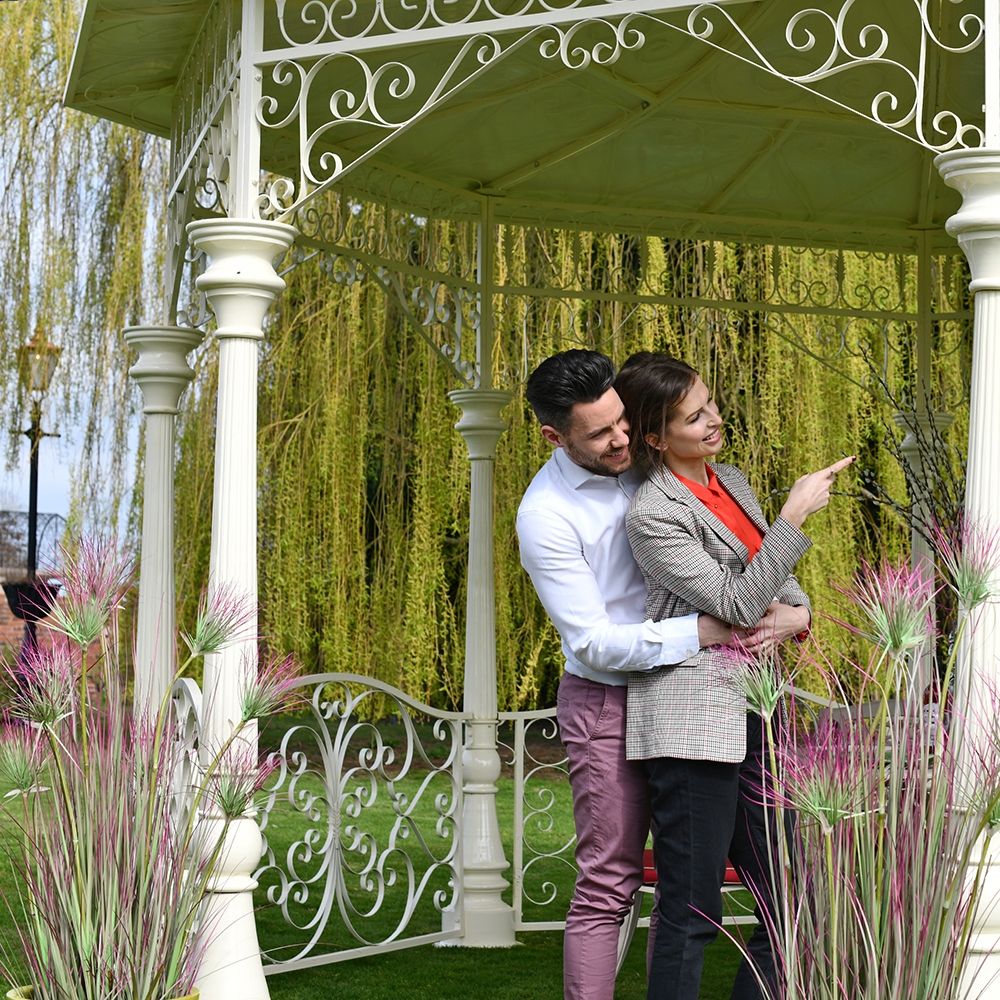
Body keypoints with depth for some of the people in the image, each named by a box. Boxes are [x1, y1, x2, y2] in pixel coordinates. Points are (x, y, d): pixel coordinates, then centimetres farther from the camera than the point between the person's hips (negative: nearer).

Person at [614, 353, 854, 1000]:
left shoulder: (732, 483, 14)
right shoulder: (653, 514, -11)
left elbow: (780, 582, 22)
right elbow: (739, 603, -16)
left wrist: (796, 615, -1)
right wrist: (796, 513, -17)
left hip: (753, 716, 8)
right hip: (693, 722, -8)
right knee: (692, 913, -4)